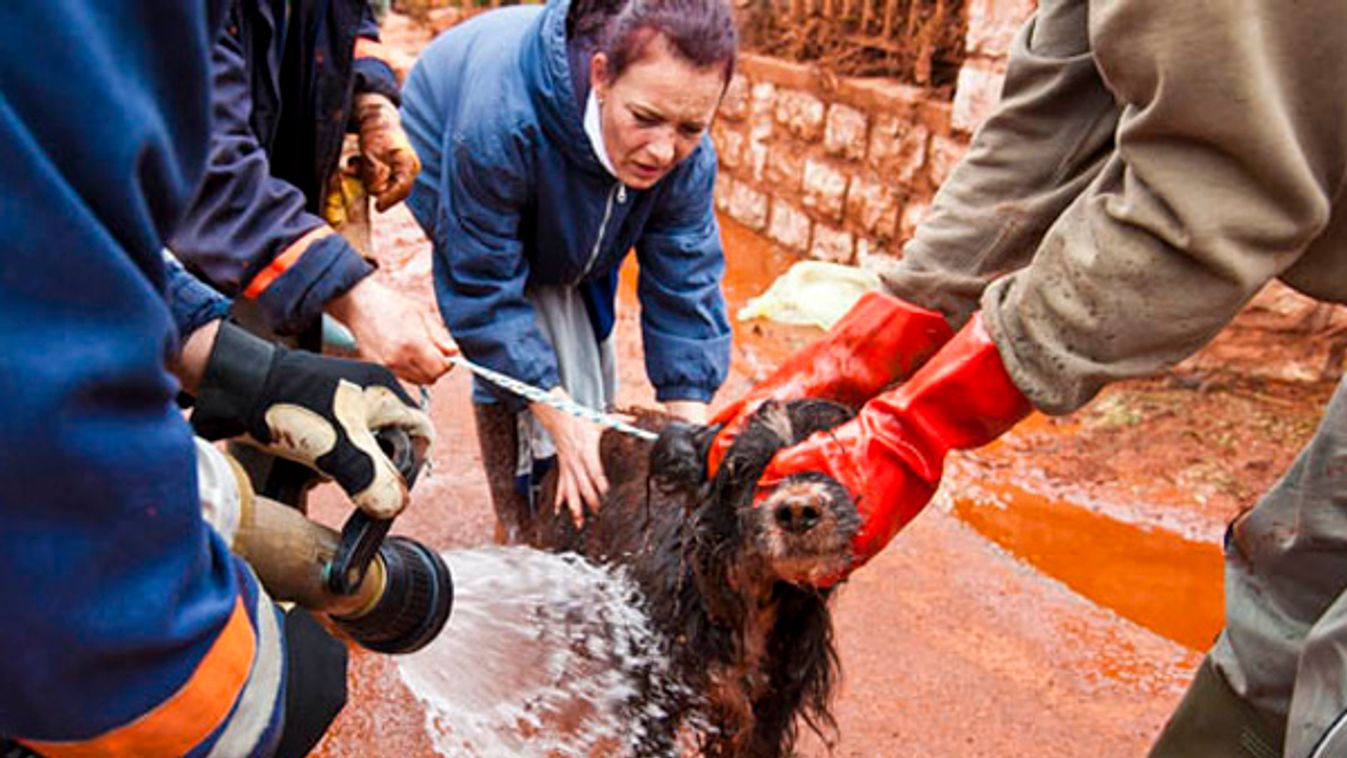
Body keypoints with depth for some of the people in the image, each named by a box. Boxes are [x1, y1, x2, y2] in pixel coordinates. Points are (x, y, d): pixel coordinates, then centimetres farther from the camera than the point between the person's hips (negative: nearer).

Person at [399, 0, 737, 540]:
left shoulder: (686, 156, -32)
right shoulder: (502, 118, -46)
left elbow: (686, 290, -25)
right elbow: (483, 287, -37)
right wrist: (561, 421, -38)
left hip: (575, 216, 5)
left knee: (587, 352, 8)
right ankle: (522, 535, 0)